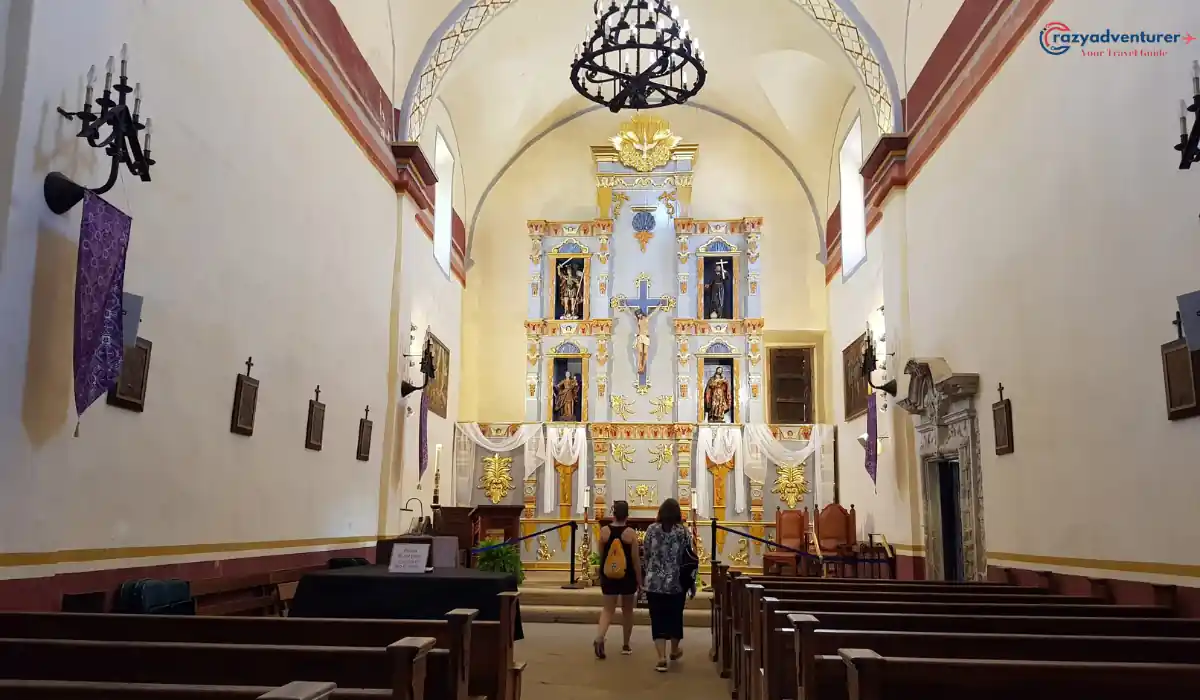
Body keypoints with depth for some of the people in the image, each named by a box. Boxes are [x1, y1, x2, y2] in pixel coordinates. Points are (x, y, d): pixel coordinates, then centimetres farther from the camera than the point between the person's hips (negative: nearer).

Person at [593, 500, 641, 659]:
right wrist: (639, 580, 0)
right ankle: (626, 646, 23)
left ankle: (599, 638, -17)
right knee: (627, 611, 15)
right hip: (627, 577, -1)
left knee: (608, 609, 7)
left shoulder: (604, 531, -5)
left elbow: (601, 556, 6)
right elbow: (636, 559, -9)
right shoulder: (631, 533, -12)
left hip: (608, 576, 1)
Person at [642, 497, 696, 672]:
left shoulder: (652, 529, -2)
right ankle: (674, 651, 36)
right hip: (676, 583, 0)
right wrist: (692, 582, 6)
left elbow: (646, 555, 3)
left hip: (654, 583, 0)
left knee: (658, 620, 3)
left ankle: (661, 658, -4)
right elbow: (689, 560, -3)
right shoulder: (683, 531, -5)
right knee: (675, 617, 18)